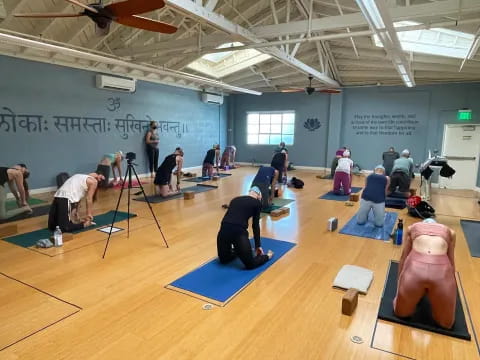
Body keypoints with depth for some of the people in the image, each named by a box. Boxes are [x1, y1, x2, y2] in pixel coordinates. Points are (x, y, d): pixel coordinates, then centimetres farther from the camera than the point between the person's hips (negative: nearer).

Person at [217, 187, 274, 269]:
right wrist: (258, 246, 23)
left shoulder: (235, 199, 27)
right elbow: (255, 226, 12)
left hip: (224, 229, 6)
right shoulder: (257, 202, 14)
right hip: (239, 232, -6)